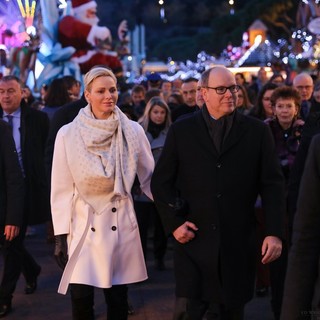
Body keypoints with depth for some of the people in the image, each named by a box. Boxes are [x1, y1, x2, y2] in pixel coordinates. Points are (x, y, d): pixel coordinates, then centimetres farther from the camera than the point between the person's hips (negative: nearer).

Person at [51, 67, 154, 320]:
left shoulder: (133, 131, -3)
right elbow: (61, 189, -3)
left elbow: (149, 177, 8)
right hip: (82, 226, -1)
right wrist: (61, 236, -4)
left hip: (120, 225, 1)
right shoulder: (68, 134, -6)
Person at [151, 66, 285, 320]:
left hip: (238, 244, 1)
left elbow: (273, 185, 2)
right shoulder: (181, 131, 3)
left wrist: (275, 232, -6)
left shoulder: (258, 131, 4)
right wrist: (173, 223, -5)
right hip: (193, 240, -1)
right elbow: (161, 182, 6)